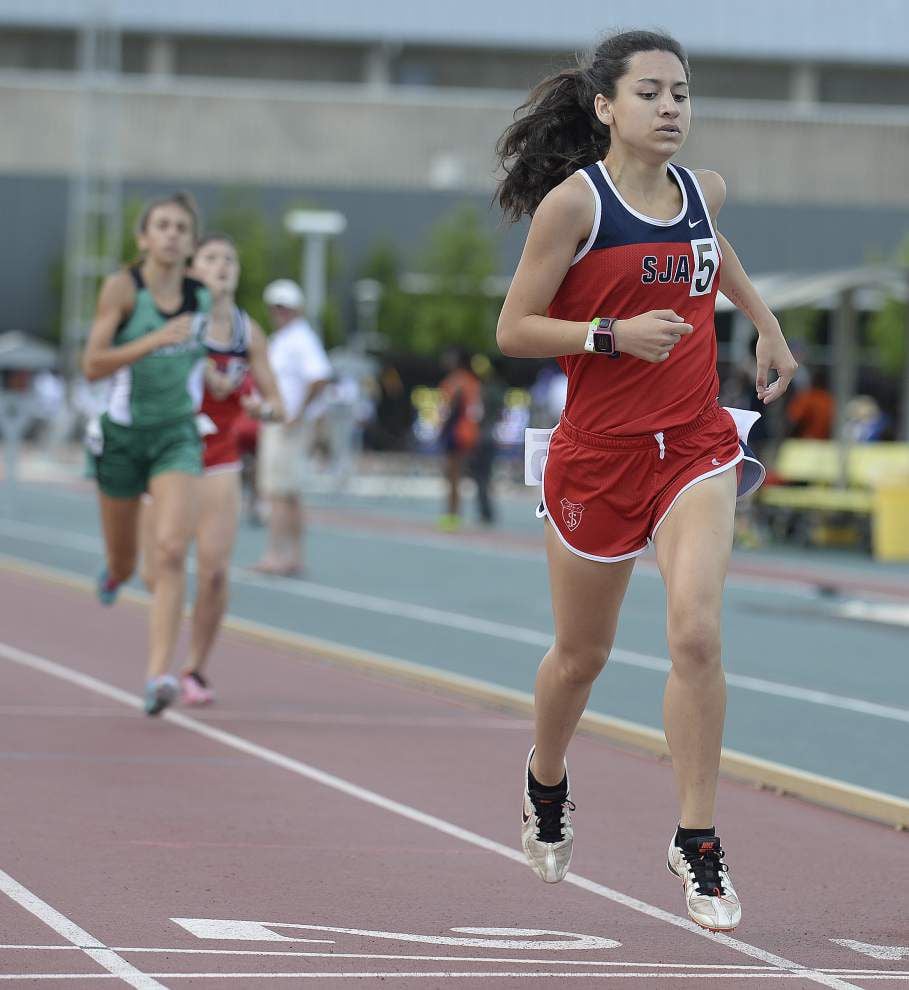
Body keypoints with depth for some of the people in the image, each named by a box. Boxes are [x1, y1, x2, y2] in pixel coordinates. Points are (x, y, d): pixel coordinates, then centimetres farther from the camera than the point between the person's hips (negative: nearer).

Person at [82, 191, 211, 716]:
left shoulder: (204, 298, 0)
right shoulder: (123, 287, -11)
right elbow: (93, 365, -19)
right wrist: (154, 341, -28)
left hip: (178, 436, 1)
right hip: (123, 433, -1)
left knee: (171, 550, -20)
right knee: (125, 564, 14)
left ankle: (160, 674, -23)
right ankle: (114, 574, 54)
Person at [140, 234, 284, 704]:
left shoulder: (249, 332, 2)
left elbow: (277, 407, 7)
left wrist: (262, 407, -17)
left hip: (219, 462, 1)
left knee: (214, 571, -13)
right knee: (156, 576, 2)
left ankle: (196, 669, 5)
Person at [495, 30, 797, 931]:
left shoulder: (704, 191, 4)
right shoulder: (573, 202, -11)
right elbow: (513, 330, -11)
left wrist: (766, 324, 27)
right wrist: (614, 333, -23)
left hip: (695, 446, 3)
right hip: (597, 453, -2)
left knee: (696, 633, -17)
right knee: (582, 652, 13)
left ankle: (697, 843, -8)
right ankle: (546, 785, 44)